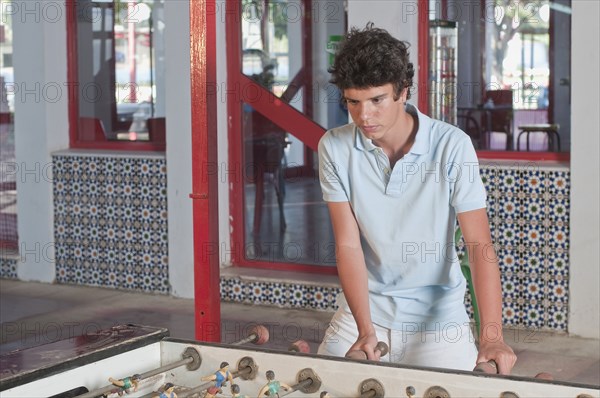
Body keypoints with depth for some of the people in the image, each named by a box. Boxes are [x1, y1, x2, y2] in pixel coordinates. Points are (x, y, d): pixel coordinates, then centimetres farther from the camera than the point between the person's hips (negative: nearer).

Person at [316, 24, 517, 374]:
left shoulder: (452, 146, -15)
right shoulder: (335, 148, -9)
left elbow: (480, 245, -18)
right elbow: (348, 244, -10)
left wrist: (492, 337, -29)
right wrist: (365, 330, -22)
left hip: (438, 316, -1)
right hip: (363, 307, 2)